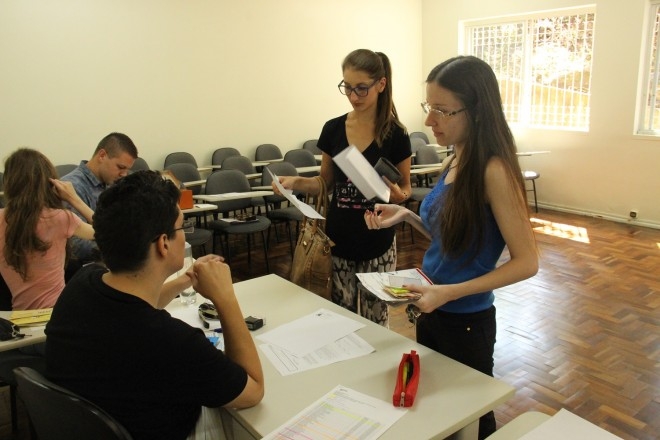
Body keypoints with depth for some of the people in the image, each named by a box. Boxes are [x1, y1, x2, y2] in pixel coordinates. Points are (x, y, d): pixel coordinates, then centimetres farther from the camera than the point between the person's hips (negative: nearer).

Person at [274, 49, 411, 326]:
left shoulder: (395, 134, -9)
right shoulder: (332, 129, 0)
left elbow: (405, 189, 1)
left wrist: (398, 194, -21)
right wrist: (295, 182, -8)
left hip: (377, 244, -2)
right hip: (337, 241, 3)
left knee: (375, 322, 9)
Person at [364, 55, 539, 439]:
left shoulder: (494, 171, -23)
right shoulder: (456, 160, 1)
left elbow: (527, 262, -22)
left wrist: (451, 292, -26)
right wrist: (407, 216, -3)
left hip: (466, 321, -7)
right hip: (432, 311, 8)